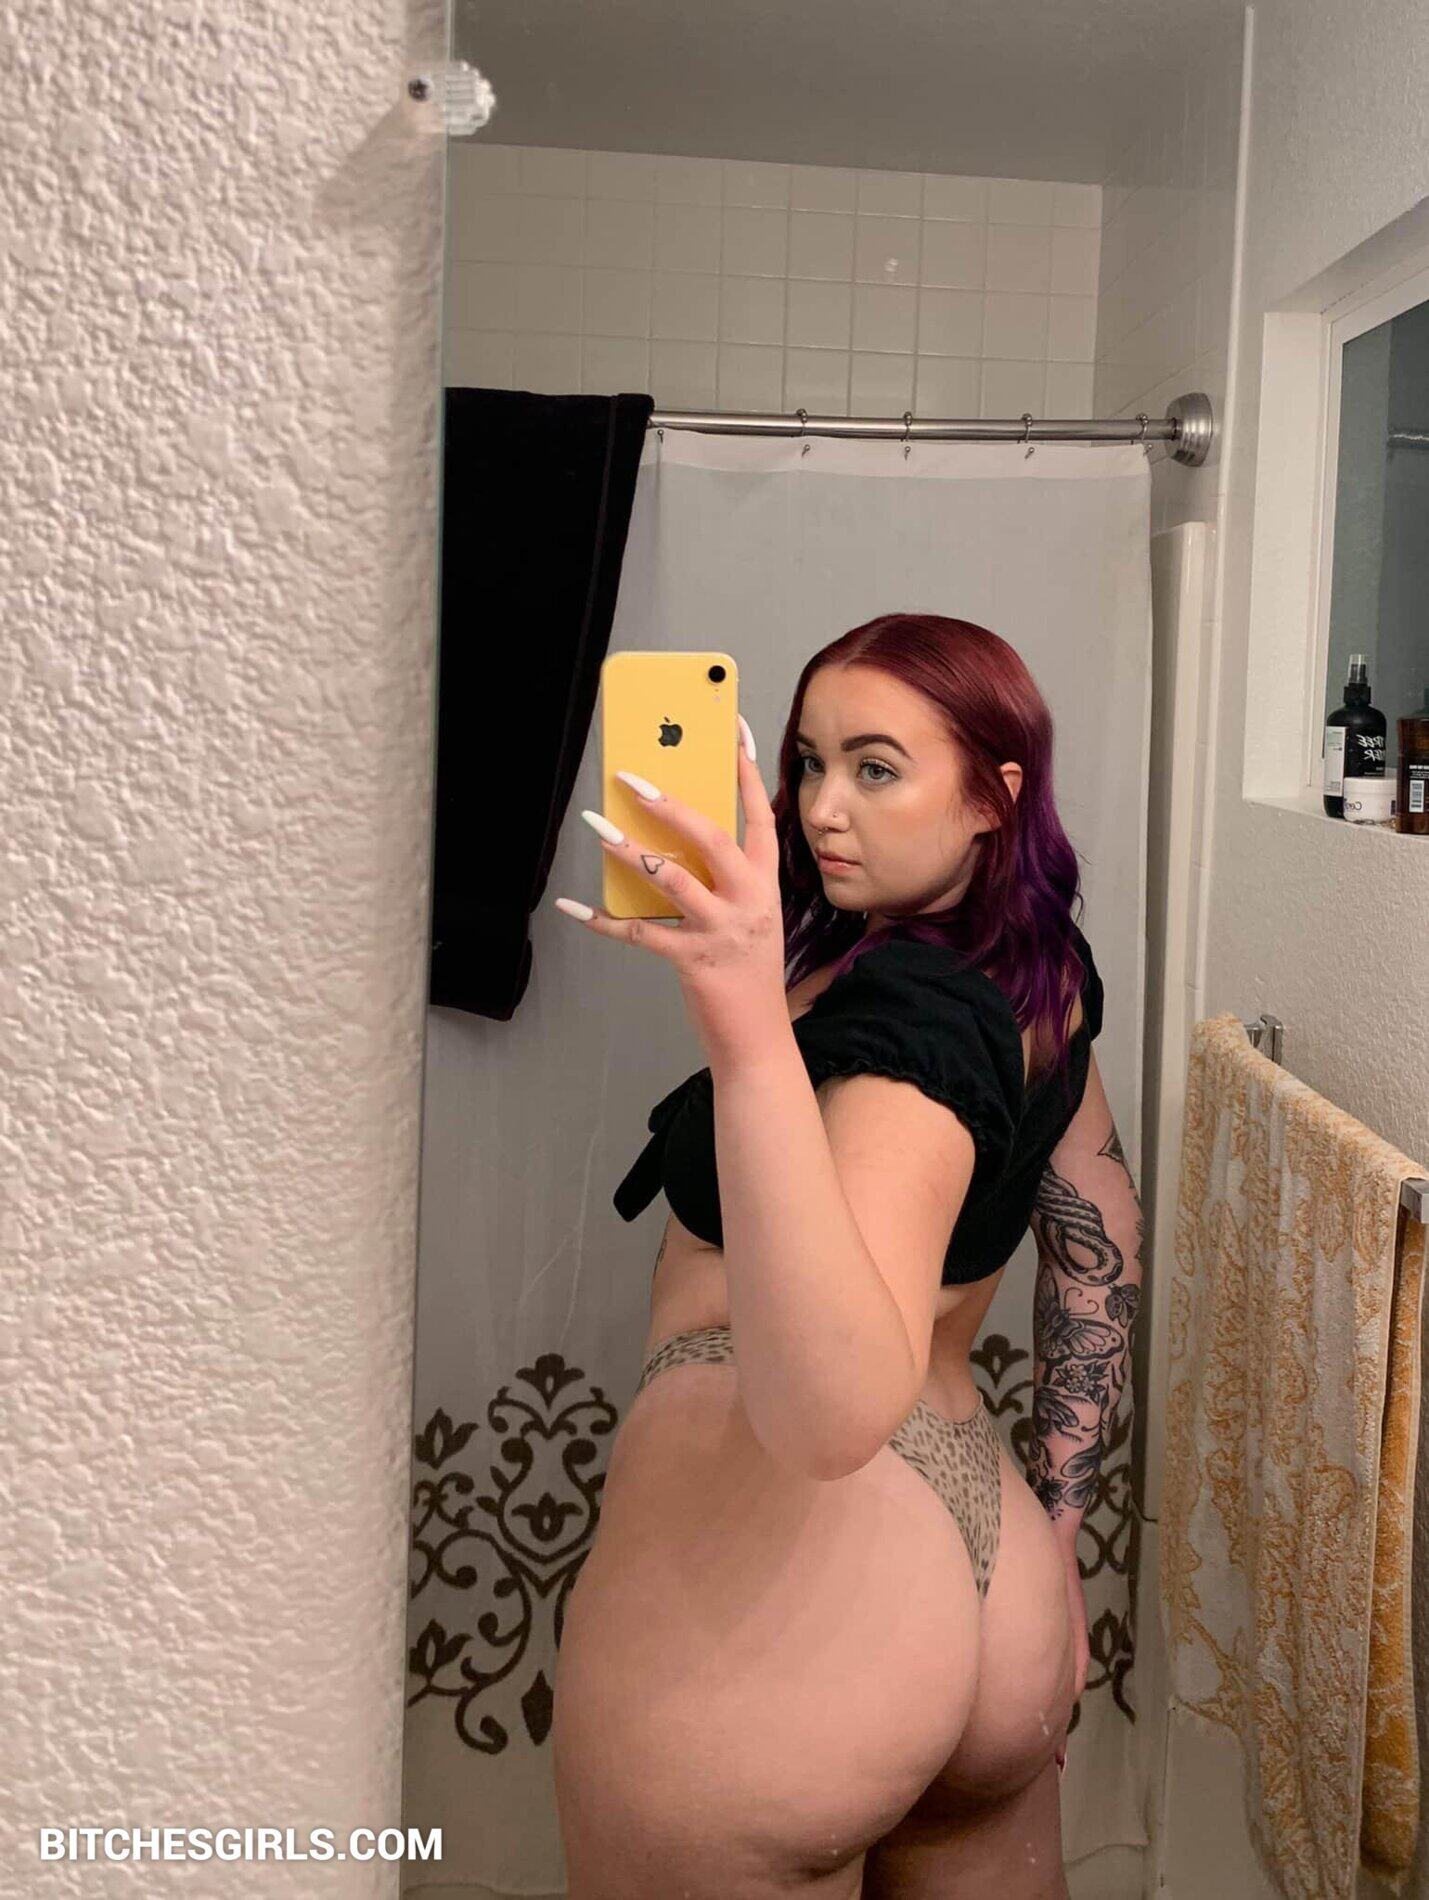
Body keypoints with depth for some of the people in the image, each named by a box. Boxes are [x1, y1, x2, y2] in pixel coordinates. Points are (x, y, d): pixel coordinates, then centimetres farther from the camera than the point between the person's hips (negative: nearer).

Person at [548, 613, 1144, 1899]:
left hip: (760, 1607, -9)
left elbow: (836, 1408, -36)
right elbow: (1104, 1255, 20)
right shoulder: (1037, 980, 8)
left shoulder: (912, 1009, -20)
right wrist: (1048, 1538, 26)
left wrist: (750, 1031, -44)